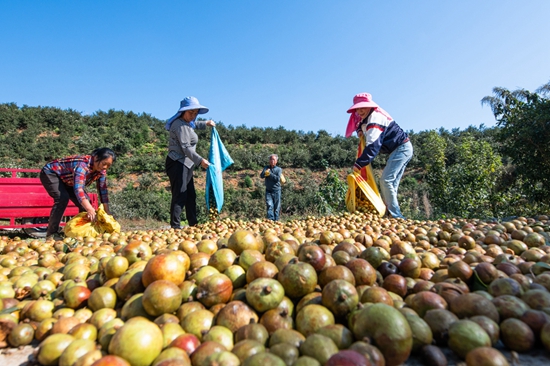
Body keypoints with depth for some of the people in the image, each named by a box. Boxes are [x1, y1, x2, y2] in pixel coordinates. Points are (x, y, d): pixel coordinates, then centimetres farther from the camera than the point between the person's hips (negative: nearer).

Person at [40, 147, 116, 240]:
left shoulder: (101, 171, -15)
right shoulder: (83, 164, -38)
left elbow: (103, 190, -11)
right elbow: (78, 188, -49)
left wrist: (107, 212, -16)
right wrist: (90, 209, -59)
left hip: (66, 180, 7)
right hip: (50, 173, -7)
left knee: (85, 201, -7)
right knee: (63, 198, -29)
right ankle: (51, 234, -19)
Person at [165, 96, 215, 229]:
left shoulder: (187, 123, 18)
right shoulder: (180, 125, -14)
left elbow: (194, 124, 44)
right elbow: (186, 147, -22)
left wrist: (205, 123, 31)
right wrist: (200, 160, -27)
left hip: (185, 164, 11)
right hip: (178, 164, -11)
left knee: (191, 195, 12)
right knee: (180, 195, -11)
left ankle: (193, 224, 20)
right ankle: (175, 225, -7)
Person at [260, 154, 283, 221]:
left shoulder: (279, 169, 2)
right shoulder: (266, 168, 10)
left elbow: (278, 178, -13)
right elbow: (261, 176, -4)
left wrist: (269, 174, -13)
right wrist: (265, 173, -23)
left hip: (276, 190, -1)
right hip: (268, 190, 1)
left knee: (277, 206, 3)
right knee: (269, 205, -8)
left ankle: (276, 220, 11)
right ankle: (270, 219, -10)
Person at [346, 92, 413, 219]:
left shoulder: (375, 118, -20)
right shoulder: (368, 118, 10)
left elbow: (373, 145, -30)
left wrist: (359, 163, -32)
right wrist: (360, 131, -1)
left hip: (401, 148, -10)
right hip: (401, 149, 10)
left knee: (385, 181, -17)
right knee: (391, 184, 8)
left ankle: (396, 216, -14)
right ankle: (391, 213, 10)